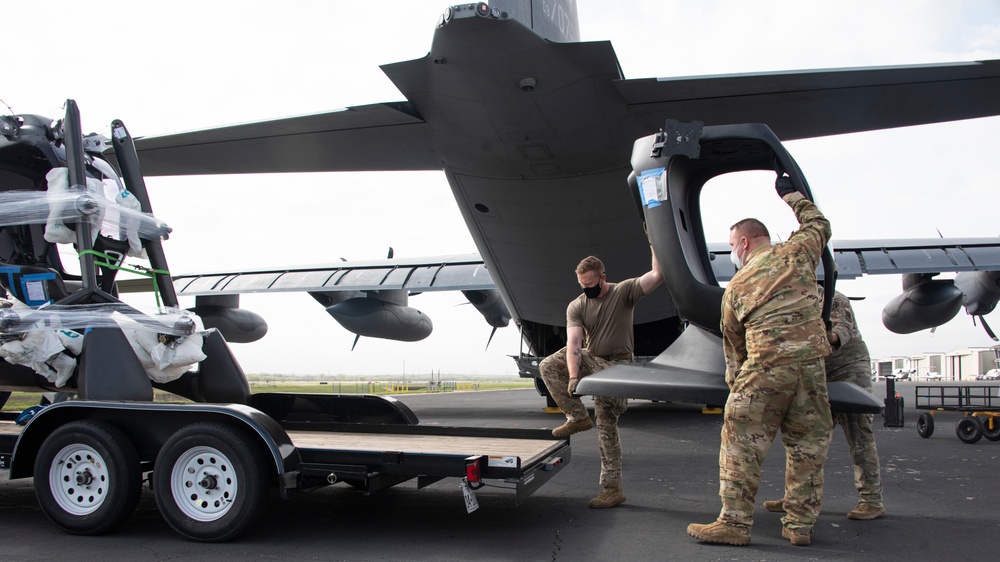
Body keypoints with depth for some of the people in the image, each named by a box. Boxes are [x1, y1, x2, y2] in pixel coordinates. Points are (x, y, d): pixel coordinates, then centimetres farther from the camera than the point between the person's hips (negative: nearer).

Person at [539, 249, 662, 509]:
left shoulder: (623, 291, -9)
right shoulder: (576, 307, -5)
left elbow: (657, 275, -20)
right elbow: (573, 342, -17)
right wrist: (573, 376, -31)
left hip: (616, 364, -4)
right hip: (589, 359, 4)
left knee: (606, 423, -9)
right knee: (548, 366, -15)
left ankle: (613, 488, -2)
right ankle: (578, 417, -5)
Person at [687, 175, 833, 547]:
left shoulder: (735, 286, 8)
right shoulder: (797, 252, 8)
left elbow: (733, 345, 15)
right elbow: (819, 224, 30)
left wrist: (735, 384, 27)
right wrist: (790, 195, 43)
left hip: (765, 368, -3)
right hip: (810, 365, 3)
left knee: (741, 445, 3)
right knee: (807, 447, 12)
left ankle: (735, 522, 2)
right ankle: (800, 524, 17)